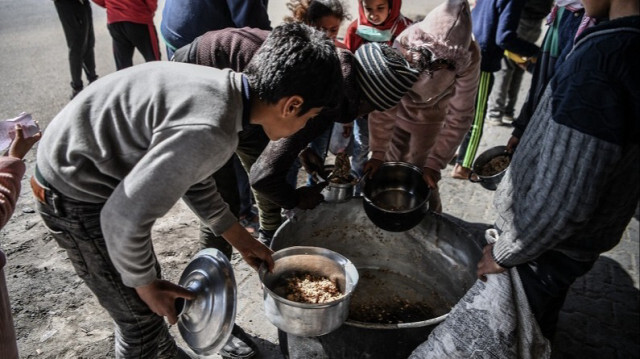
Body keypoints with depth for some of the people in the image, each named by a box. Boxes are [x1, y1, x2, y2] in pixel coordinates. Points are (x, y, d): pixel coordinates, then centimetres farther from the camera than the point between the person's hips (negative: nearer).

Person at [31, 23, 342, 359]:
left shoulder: (221, 87, -6)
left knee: (148, 278, 23)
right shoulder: (209, 134, -34)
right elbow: (122, 220, -29)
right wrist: (144, 283, -10)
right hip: (75, 196, -8)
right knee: (142, 316, 6)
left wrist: (239, 238, 14)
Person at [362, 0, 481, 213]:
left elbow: (459, 118, -24)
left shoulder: (468, 58, -33)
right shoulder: (404, 45, -36)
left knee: (422, 175, 7)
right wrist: (378, 152, -28)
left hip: (431, 120, 0)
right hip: (399, 111, 1)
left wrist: (435, 163, -25)